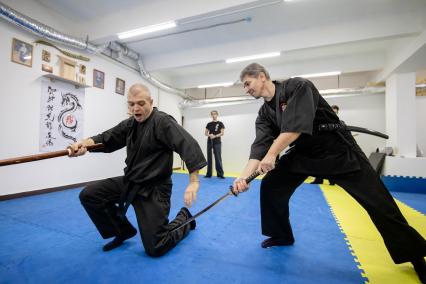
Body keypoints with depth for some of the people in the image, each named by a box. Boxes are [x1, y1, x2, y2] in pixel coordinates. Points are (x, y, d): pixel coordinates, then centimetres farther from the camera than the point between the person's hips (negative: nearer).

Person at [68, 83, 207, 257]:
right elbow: (107, 139, 5)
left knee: (155, 248, -2)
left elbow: (189, 146, -29)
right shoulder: (130, 124, 7)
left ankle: (184, 218, 28)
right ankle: (123, 230, 20)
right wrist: (85, 144, -18)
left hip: (153, 189, -7)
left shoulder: (163, 122, -19)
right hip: (128, 182, 7)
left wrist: (193, 182, -35)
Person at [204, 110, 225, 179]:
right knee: (209, 157, 6)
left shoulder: (220, 123, 2)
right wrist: (209, 135, -13)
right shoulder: (209, 124, 12)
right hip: (210, 142, 4)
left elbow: (222, 133, -6)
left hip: (217, 142, -4)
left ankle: (220, 174, -1)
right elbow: (205, 133, 9)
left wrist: (215, 136, -20)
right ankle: (208, 174, 14)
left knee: (218, 158, -6)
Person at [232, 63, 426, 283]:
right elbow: (259, 147, -11)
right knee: (270, 186, -3)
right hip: (303, 153, 6)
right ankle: (282, 235, 19)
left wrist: (271, 156, -33)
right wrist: (244, 176, -23)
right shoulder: (264, 114, -1)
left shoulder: (297, 86, -19)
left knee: (376, 201, 0)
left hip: (338, 149, -5)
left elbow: (295, 126, -33)